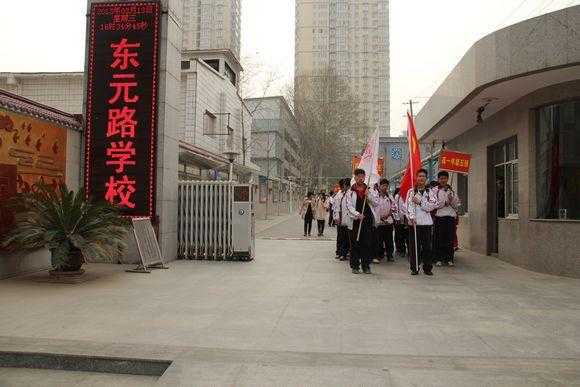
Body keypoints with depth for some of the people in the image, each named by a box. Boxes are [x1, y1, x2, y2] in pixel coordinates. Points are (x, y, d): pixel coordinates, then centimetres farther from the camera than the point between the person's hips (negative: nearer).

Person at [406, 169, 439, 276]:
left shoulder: (430, 192, 10)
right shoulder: (411, 192, 7)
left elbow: (432, 206, -3)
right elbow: (409, 206, -4)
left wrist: (420, 201, -9)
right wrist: (411, 217, -18)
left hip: (427, 222, 1)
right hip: (414, 222, -1)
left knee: (427, 246, 3)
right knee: (414, 246, 1)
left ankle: (427, 268, 12)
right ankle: (414, 268, 9)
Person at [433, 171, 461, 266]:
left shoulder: (451, 190, 16)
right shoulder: (435, 190, 4)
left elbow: (457, 205, 12)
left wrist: (452, 200, -7)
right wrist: (444, 202, -11)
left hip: (451, 216, 3)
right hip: (439, 217, -3)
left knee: (450, 239, 4)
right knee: (439, 239, -1)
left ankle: (449, 259, 13)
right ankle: (438, 259, 7)